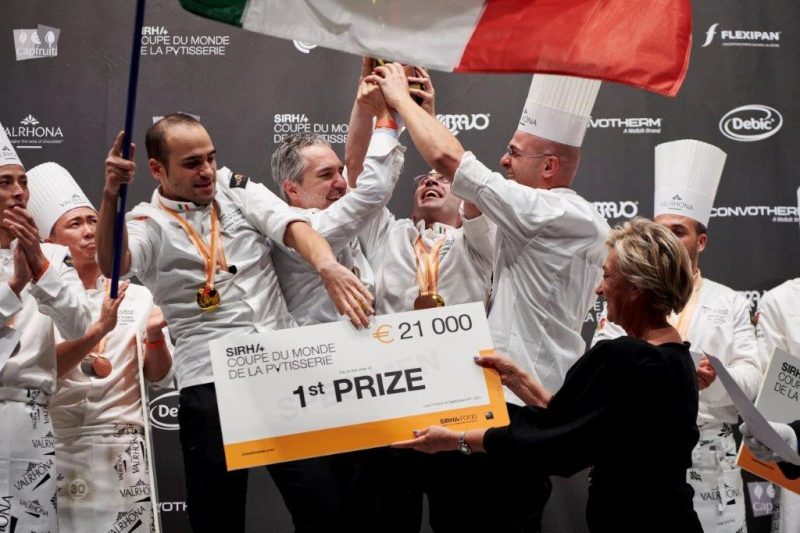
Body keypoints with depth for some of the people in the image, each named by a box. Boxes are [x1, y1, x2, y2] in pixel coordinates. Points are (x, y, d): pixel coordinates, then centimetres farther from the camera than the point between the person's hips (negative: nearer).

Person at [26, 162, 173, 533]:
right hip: (60, 449, -1)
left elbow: (160, 378, 4)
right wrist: (100, 329, -27)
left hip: (124, 450, 1)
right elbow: (44, 367, -15)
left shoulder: (136, 296, 5)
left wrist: (154, 337, -15)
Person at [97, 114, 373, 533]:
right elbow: (111, 265, -18)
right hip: (210, 382, -2)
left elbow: (292, 226, -7)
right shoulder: (148, 224, 3)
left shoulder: (239, 192, 11)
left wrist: (328, 266, -28)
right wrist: (110, 195, -33)